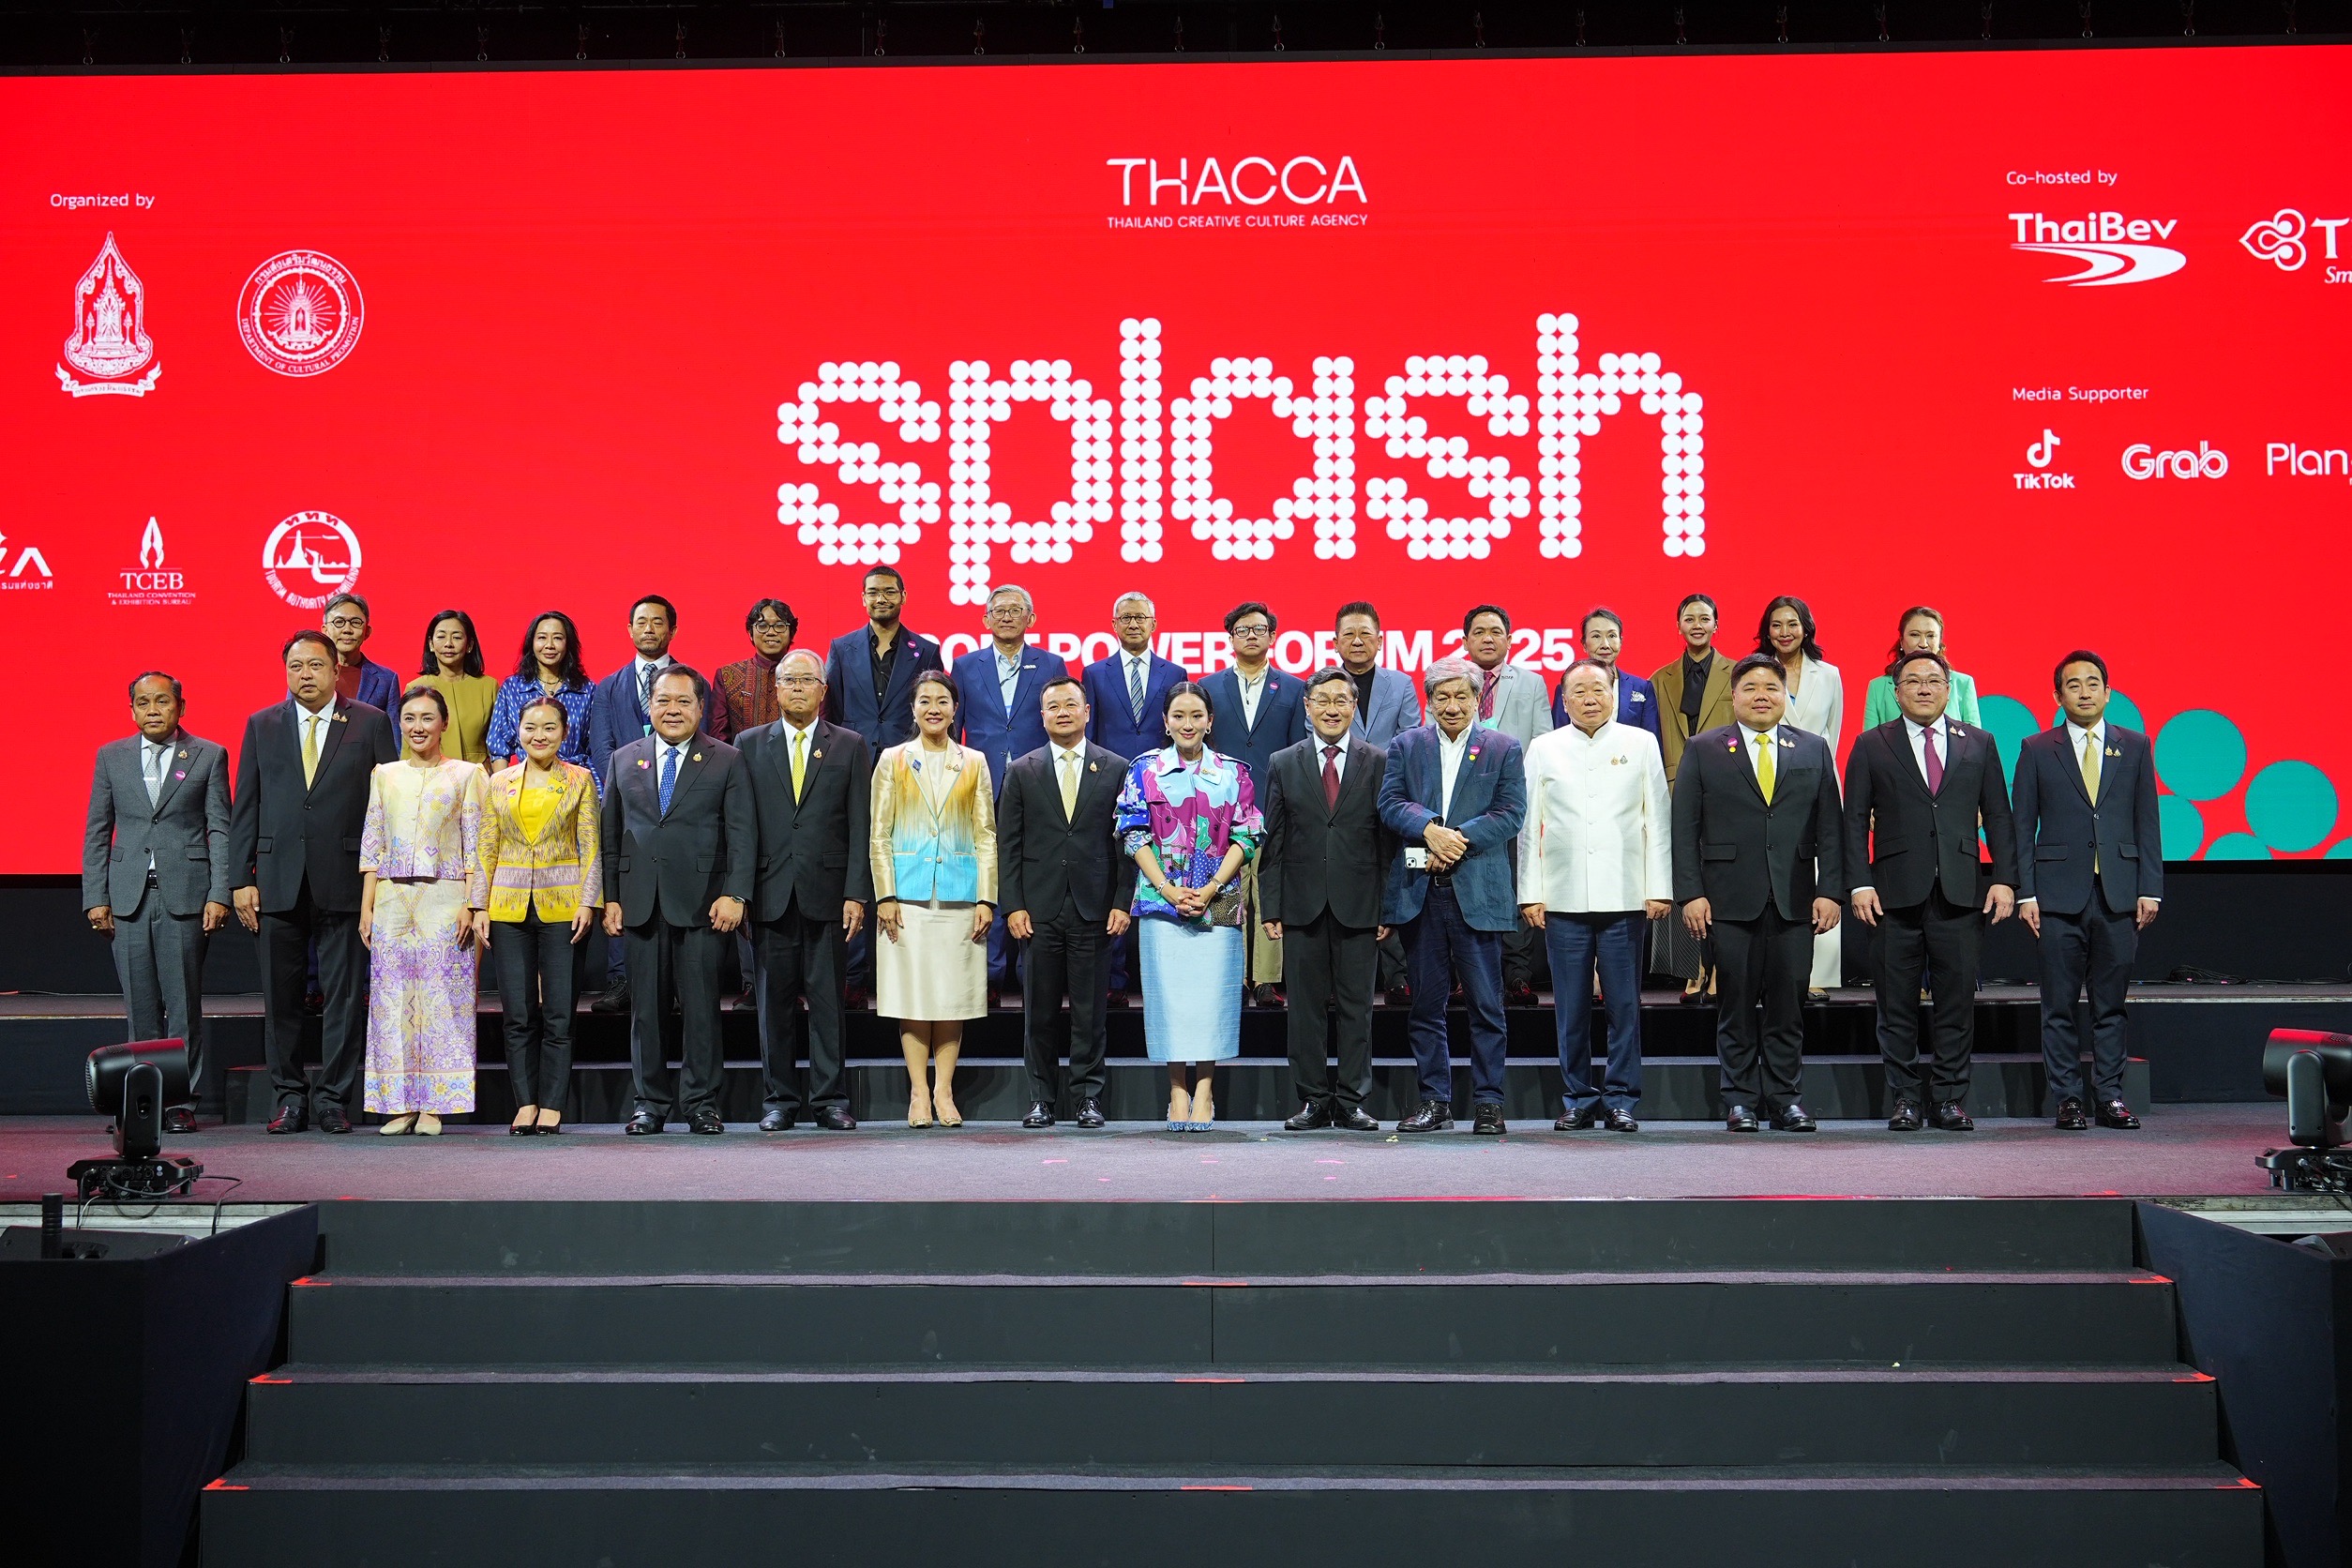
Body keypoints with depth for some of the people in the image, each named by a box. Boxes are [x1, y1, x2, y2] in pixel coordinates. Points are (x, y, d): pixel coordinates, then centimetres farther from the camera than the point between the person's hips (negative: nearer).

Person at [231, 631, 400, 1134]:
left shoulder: (370, 723, 4)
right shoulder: (261, 726, 10)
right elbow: (244, 808, 9)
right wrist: (241, 879, 1)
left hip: (344, 880, -2)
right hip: (278, 880, 2)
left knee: (345, 995, 1)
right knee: (281, 996, 6)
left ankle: (335, 1099, 10)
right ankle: (289, 1096, 17)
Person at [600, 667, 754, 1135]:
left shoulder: (727, 761, 5)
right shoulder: (624, 760, 13)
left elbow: (743, 833, 0)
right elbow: (610, 835, 13)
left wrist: (735, 894, -10)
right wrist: (610, 897, 5)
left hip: (701, 901, -2)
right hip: (640, 902, 3)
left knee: (701, 1005, -1)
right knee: (646, 1006, 5)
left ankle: (701, 1102, 7)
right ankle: (651, 1102, 14)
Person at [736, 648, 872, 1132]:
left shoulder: (850, 746, 8)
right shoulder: (750, 745, 10)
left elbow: (860, 826, 4)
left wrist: (856, 893, -4)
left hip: (826, 892, -1)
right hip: (770, 894, 1)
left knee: (828, 1000, 1)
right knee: (774, 1002, 4)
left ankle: (829, 1100, 8)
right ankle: (779, 1100, 12)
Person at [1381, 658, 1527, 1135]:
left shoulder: (1503, 749, 8)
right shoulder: (1405, 746, 12)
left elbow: (1511, 812, -2)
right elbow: (1390, 803, 1)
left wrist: (1458, 840, -13)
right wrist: (1430, 829, -17)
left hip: (1478, 892, -2)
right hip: (1419, 892, 2)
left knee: (1486, 1004, 0)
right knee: (1426, 1002, 6)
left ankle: (1487, 1101, 8)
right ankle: (1434, 1100, 14)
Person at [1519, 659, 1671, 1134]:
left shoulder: (1640, 744, 8)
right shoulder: (1543, 749, 9)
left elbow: (1657, 821, 6)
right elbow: (1529, 825, 8)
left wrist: (1659, 889, 0)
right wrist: (1530, 894, 1)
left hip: (1624, 897, -1)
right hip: (1563, 898, 1)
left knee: (1624, 1005, 1)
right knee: (1571, 1007, 4)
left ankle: (1620, 1099, 10)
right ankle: (1577, 1100, 13)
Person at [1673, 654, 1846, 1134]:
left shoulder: (1814, 750, 12)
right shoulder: (1703, 751, 7)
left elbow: (1830, 827, 8)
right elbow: (1685, 828, 2)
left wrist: (1830, 890, -1)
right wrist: (1691, 893, -6)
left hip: (1795, 899, 1)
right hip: (1730, 899, -1)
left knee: (1788, 1004, 3)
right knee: (1736, 1004, 2)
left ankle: (1786, 1098, 12)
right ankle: (1740, 1100, 10)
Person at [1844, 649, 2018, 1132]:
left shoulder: (1979, 744, 12)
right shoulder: (1872, 746, 7)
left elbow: (1998, 817, 11)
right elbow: (1855, 820, 4)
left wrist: (2004, 878, 0)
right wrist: (1861, 883, -6)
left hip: (1961, 892, 1)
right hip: (1897, 892, -1)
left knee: (1958, 1000, 2)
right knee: (1897, 1004, 3)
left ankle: (1951, 1099, 11)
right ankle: (1904, 1099, 12)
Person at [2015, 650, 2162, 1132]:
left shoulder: (2135, 746, 10)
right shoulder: (2037, 750, 6)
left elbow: (2147, 823, 9)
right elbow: (2023, 827, 4)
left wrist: (2150, 889, 1)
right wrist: (2025, 893, -3)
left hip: (2119, 893, 1)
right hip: (2060, 893, -1)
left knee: (2112, 1002, 5)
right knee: (2059, 1005, 1)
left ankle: (2109, 1095, 12)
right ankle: (2067, 1098, 8)